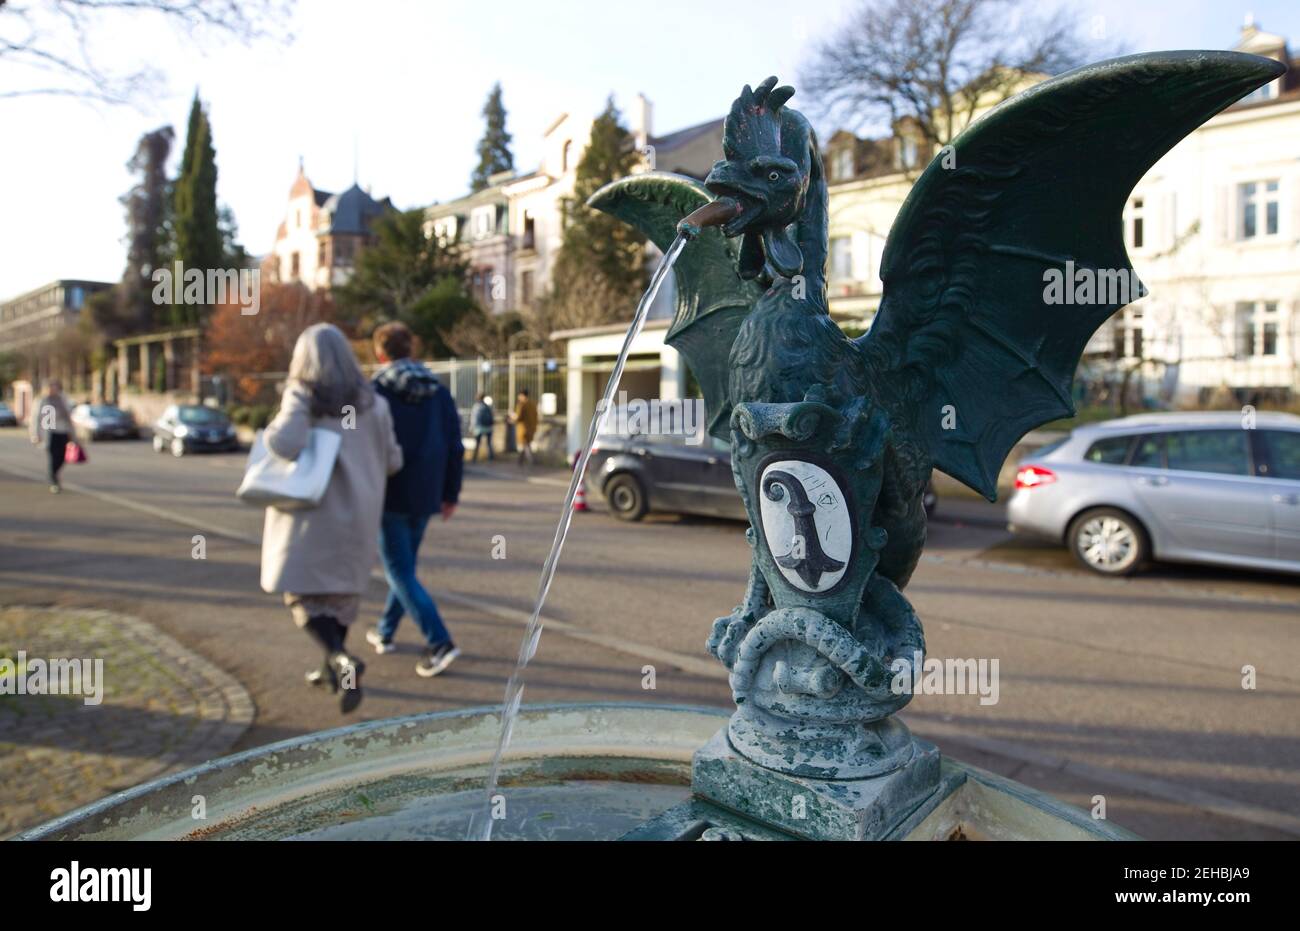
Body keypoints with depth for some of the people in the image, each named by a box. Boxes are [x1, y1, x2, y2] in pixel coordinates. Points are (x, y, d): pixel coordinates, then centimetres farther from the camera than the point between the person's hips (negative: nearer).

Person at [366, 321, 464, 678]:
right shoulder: (438, 391, 6)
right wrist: (451, 493, 13)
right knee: (405, 565, 20)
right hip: (425, 496, 6)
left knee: (400, 572, -2)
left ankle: (439, 643, -11)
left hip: (390, 497, -6)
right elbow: (455, 447, 6)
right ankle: (385, 632, 34)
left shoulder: (375, 391, -9)